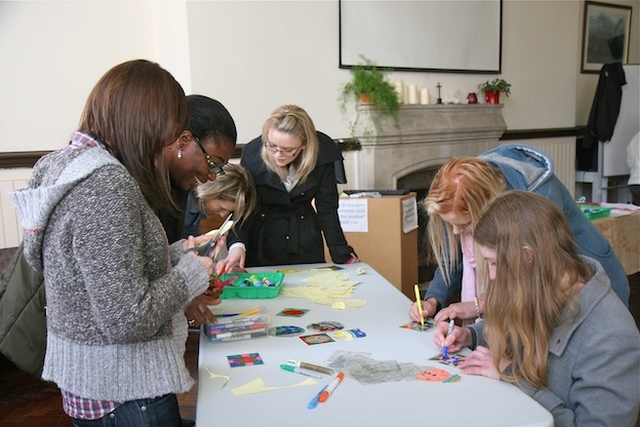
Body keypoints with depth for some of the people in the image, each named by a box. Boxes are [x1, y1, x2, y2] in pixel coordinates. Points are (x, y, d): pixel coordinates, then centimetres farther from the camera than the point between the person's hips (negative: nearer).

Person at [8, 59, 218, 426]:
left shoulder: (67, 164, 3)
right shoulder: (107, 186, -26)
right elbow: (127, 319, -27)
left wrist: (177, 253, 5)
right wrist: (192, 271, -14)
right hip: (125, 393, -9)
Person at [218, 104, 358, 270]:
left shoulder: (322, 155, -18)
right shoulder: (252, 154, -21)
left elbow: (327, 210, -9)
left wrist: (343, 256, -10)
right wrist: (237, 245, -34)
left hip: (305, 242, 1)